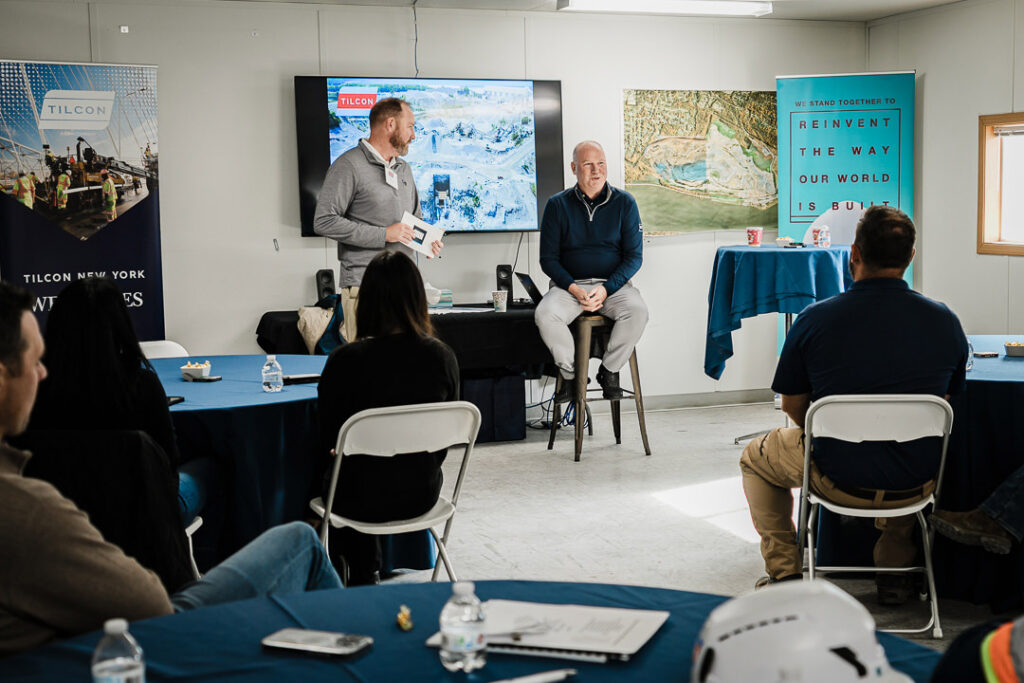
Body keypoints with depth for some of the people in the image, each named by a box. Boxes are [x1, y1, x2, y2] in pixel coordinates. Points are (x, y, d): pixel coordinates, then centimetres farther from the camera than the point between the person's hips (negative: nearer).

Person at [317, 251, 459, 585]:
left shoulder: (345, 360, -19)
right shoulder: (442, 357, -10)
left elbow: (328, 443, -7)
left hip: (362, 497, -3)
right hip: (421, 495, 3)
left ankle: (364, 577, 42)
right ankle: (369, 573, 43)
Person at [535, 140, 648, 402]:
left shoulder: (624, 203, 4)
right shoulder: (558, 205, 4)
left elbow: (634, 257, 1)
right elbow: (548, 259, 3)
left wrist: (606, 290, -14)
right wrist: (573, 289, -15)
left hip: (613, 284, 0)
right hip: (570, 284, 0)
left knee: (637, 311, -31)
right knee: (545, 314, -30)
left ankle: (609, 370, -8)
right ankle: (570, 373, -7)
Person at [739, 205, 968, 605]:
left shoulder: (814, 320, -15)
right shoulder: (945, 322, -7)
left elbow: (793, 405, -3)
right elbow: (948, 398, 9)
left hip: (840, 481, -3)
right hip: (917, 485, 3)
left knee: (754, 457, 28)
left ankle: (785, 574, 29)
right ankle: (894, 568, 40)